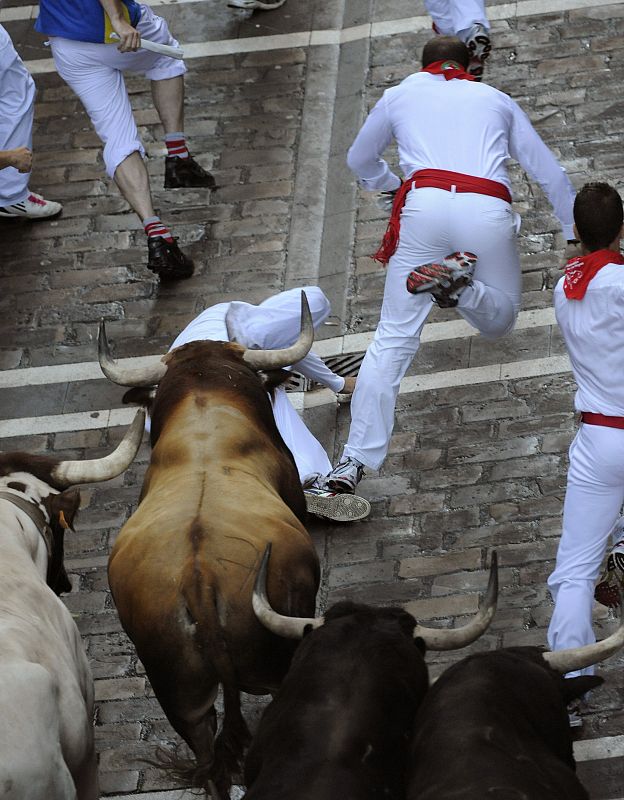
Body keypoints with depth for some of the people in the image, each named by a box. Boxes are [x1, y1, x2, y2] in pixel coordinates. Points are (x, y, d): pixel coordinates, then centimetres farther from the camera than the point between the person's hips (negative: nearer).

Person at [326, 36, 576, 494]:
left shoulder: (400, 96, 28)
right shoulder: (497, 100, 29)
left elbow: (360, 160, 43)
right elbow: (549, 173, 29)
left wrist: (391, 186, 62)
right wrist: (576, 233, 37)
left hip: (425, 204, 0)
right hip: (489, 211, 0)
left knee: (394, 338, 3)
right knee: (499, 320, 21)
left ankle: (355, 462, -8)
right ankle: (459, 285, -14)